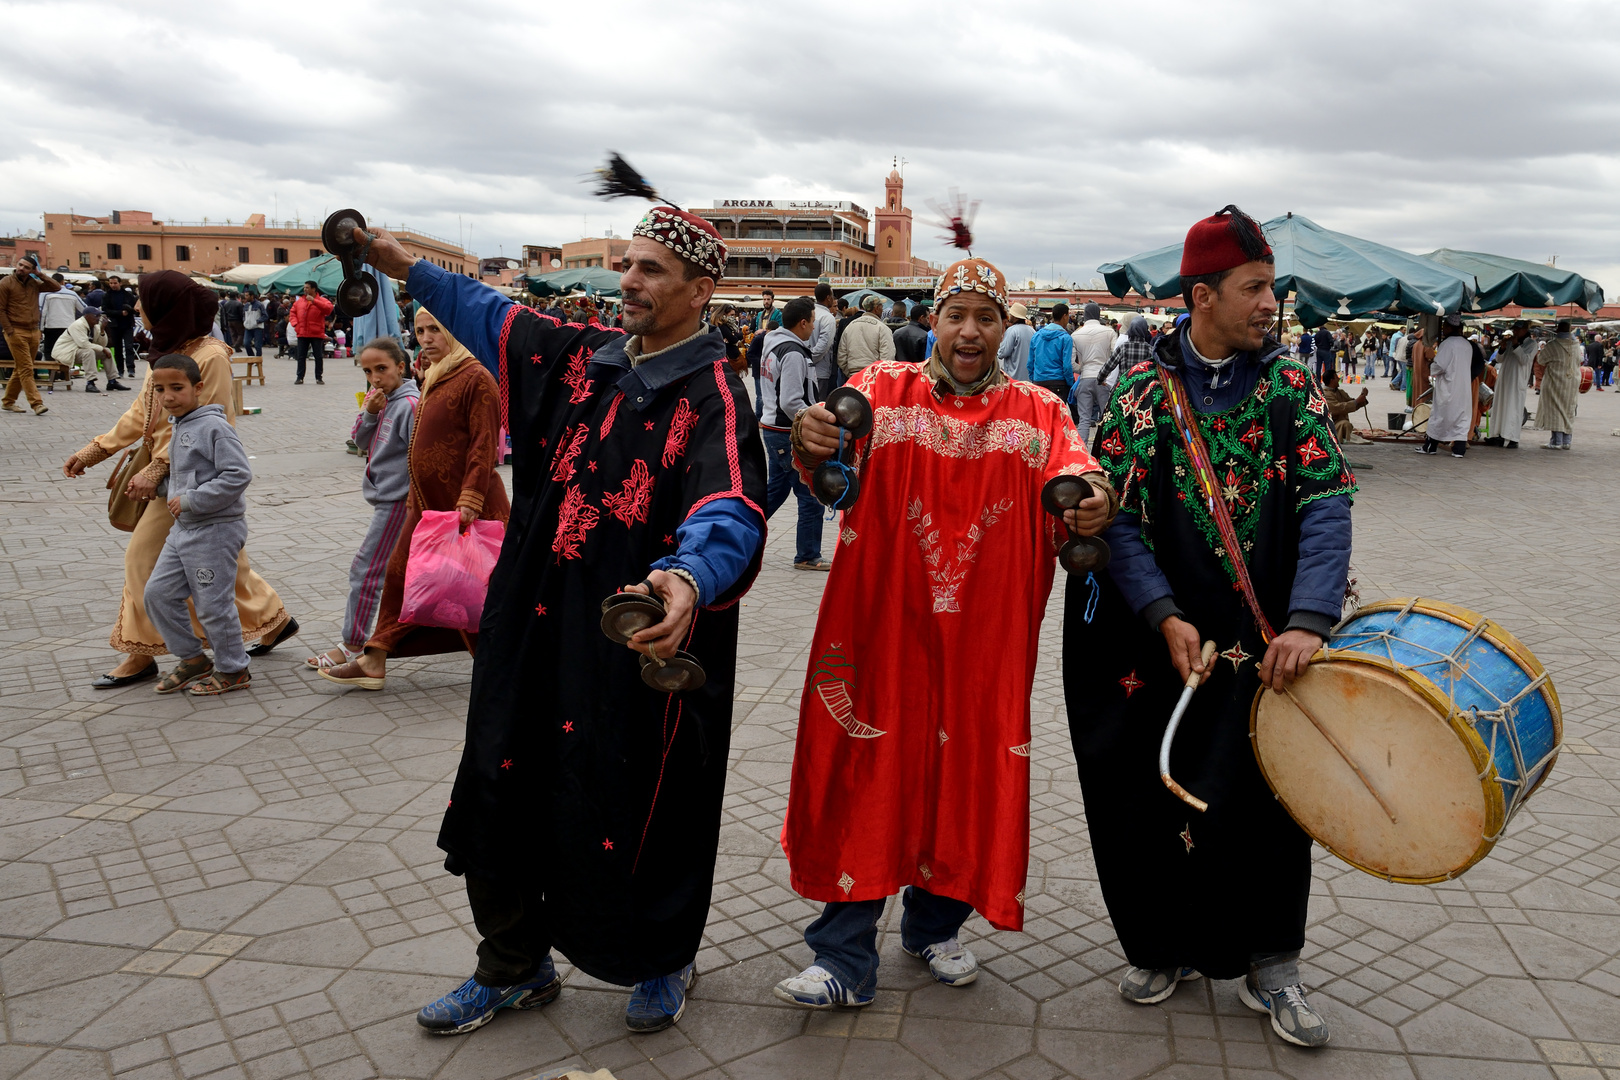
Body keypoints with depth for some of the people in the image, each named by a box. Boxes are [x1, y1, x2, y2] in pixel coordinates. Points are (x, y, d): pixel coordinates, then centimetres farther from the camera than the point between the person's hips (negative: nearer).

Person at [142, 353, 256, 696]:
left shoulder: (214, 427, -17)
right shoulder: (178, 427, 12)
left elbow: (238, 475, -25)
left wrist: (191, 500, -22)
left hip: (215, 530, -10)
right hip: (183, 528, 10)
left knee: (213, 603, 0)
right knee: (158, 593, 11)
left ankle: (233, 670, 17)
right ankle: (192, 659, 25)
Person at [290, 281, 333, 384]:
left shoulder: (322, 301, 0)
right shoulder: (299, 301, 12)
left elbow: (328, 308, -20)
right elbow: (293, 313, 15)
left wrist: (313, 300, -22)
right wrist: (295, 324, -2)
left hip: (317, 334, -3)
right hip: (302, 334, 3)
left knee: (319, 356, 1)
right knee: (301, 356, 5)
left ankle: (319, 378, 11)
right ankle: (300, 377, 11)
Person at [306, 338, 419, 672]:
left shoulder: (409, 405, -18)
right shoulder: (379, 399, 8)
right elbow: (360, 442, 9)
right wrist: (369, 412, -9)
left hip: (396, 500, -9)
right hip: (385, 497, 9)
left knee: (365, 570, -4)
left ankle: (353, 646, 6)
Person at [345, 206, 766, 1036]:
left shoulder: (712, 396, -13)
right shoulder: (584, 358, 8)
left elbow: (731, 511, -32)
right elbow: (499, 320, 27)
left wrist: (690, 579, -52)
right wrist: (408, 270, 25)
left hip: (640, 642, -6)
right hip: (535, 631, 7)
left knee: (639, 805, 6)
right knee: (505, 789, 13)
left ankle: (662, 962, 37)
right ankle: (516, 965, 37)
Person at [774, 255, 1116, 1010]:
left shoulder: (1038, 411, 7)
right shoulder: (882, 390, 3)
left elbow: (1073, 481, -9)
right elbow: (834, 472, -13)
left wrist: (1091, 503, -33)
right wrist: (813, 444, -37)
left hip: (987, 642, 2)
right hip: (882, 630, -2)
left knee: (969, 777, 12)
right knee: (865, 778, 1)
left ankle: (935, 925, 37)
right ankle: (844, 961, 15)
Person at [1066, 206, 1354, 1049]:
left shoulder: (1290, 385, 1)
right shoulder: (1142, 389, -2)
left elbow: (1326, 507, -8)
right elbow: (1117, 517, -6)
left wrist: (1309, 623, -21)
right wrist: (1166, 617, -17)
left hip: (1264, 639, 1)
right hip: (1163, 635, 0)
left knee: (1262, 795, 2)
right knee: (1150, 798, 7)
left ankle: (1269, 967, 24)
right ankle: (1166, 946, 31)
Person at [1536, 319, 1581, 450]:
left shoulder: (1551, 346, -13)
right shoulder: (1576, 346, 4)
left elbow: (1540, 361, -1)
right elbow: (1578, 363, 14)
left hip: (1555, 382, -5)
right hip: (1572, 382, 5)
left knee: (1555, 411, -3)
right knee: (1568, 412, 11)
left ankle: (1556, 441, -7)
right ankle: (1566, 441, 14)